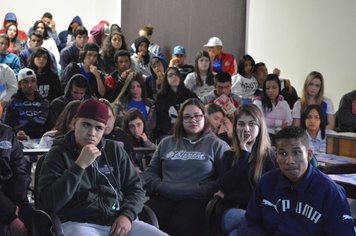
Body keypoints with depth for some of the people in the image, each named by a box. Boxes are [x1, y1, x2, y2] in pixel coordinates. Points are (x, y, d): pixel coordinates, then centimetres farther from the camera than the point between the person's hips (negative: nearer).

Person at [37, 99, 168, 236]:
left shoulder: (114, 150, 14)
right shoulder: (59, 154, 2)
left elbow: (135, 187, 16)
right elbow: (49, 203, -10)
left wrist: (127, 215, -3)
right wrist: (79, 165, -16)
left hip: (119, 222, 5)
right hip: (78, 224, -4)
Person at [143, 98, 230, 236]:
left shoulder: (217, 145, 15)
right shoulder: (167, 143, 26)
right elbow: (150, 171, 23)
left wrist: (200, 190, -12)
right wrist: (159, 187, 1)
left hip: (197, 199, -2)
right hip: (164, 197, 3)